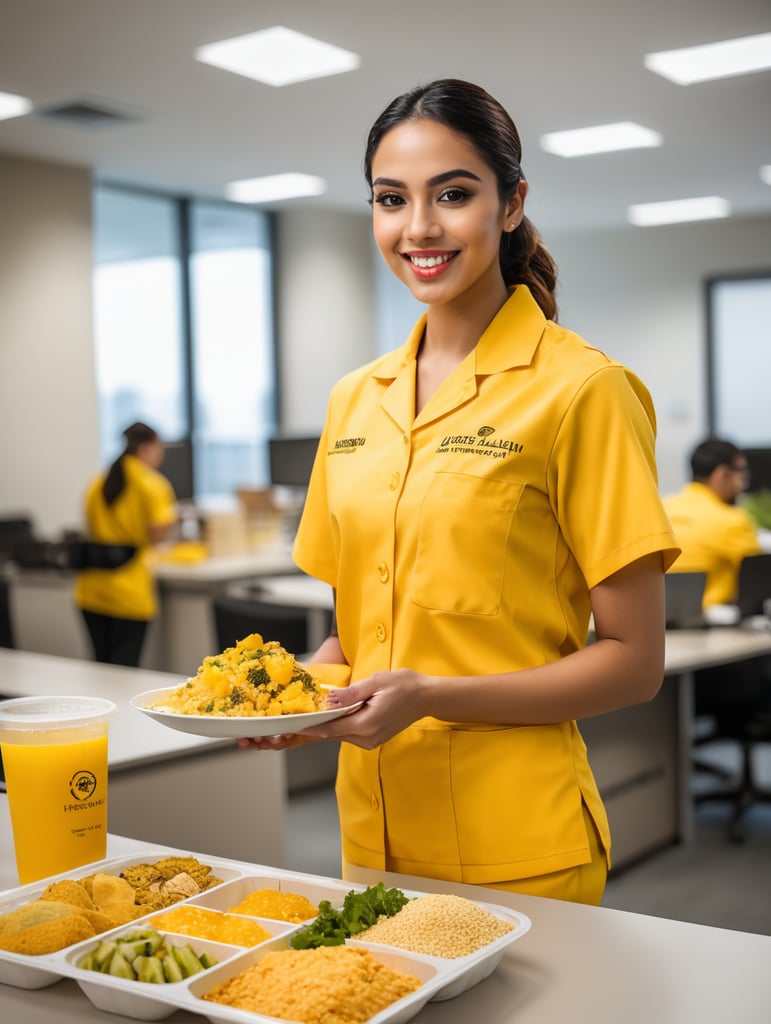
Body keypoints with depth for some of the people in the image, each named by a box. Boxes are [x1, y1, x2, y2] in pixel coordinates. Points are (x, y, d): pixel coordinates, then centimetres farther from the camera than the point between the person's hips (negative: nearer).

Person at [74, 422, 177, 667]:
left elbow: (92, 529, 13)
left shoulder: (99, 483, 11)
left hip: (92, 589, 6)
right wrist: (170, 514, 5)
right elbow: (158, 534, -13)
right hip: (129, 591, -5)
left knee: (102, 663, 13)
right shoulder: (153, 485, -6)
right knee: (124, 666, 0)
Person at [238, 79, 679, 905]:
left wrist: (430, 697, -21)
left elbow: (634, 663, -11)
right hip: (372, 831, 6)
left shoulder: (579, 389, -12)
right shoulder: (354, 401, 6)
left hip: (518, 853, -5)